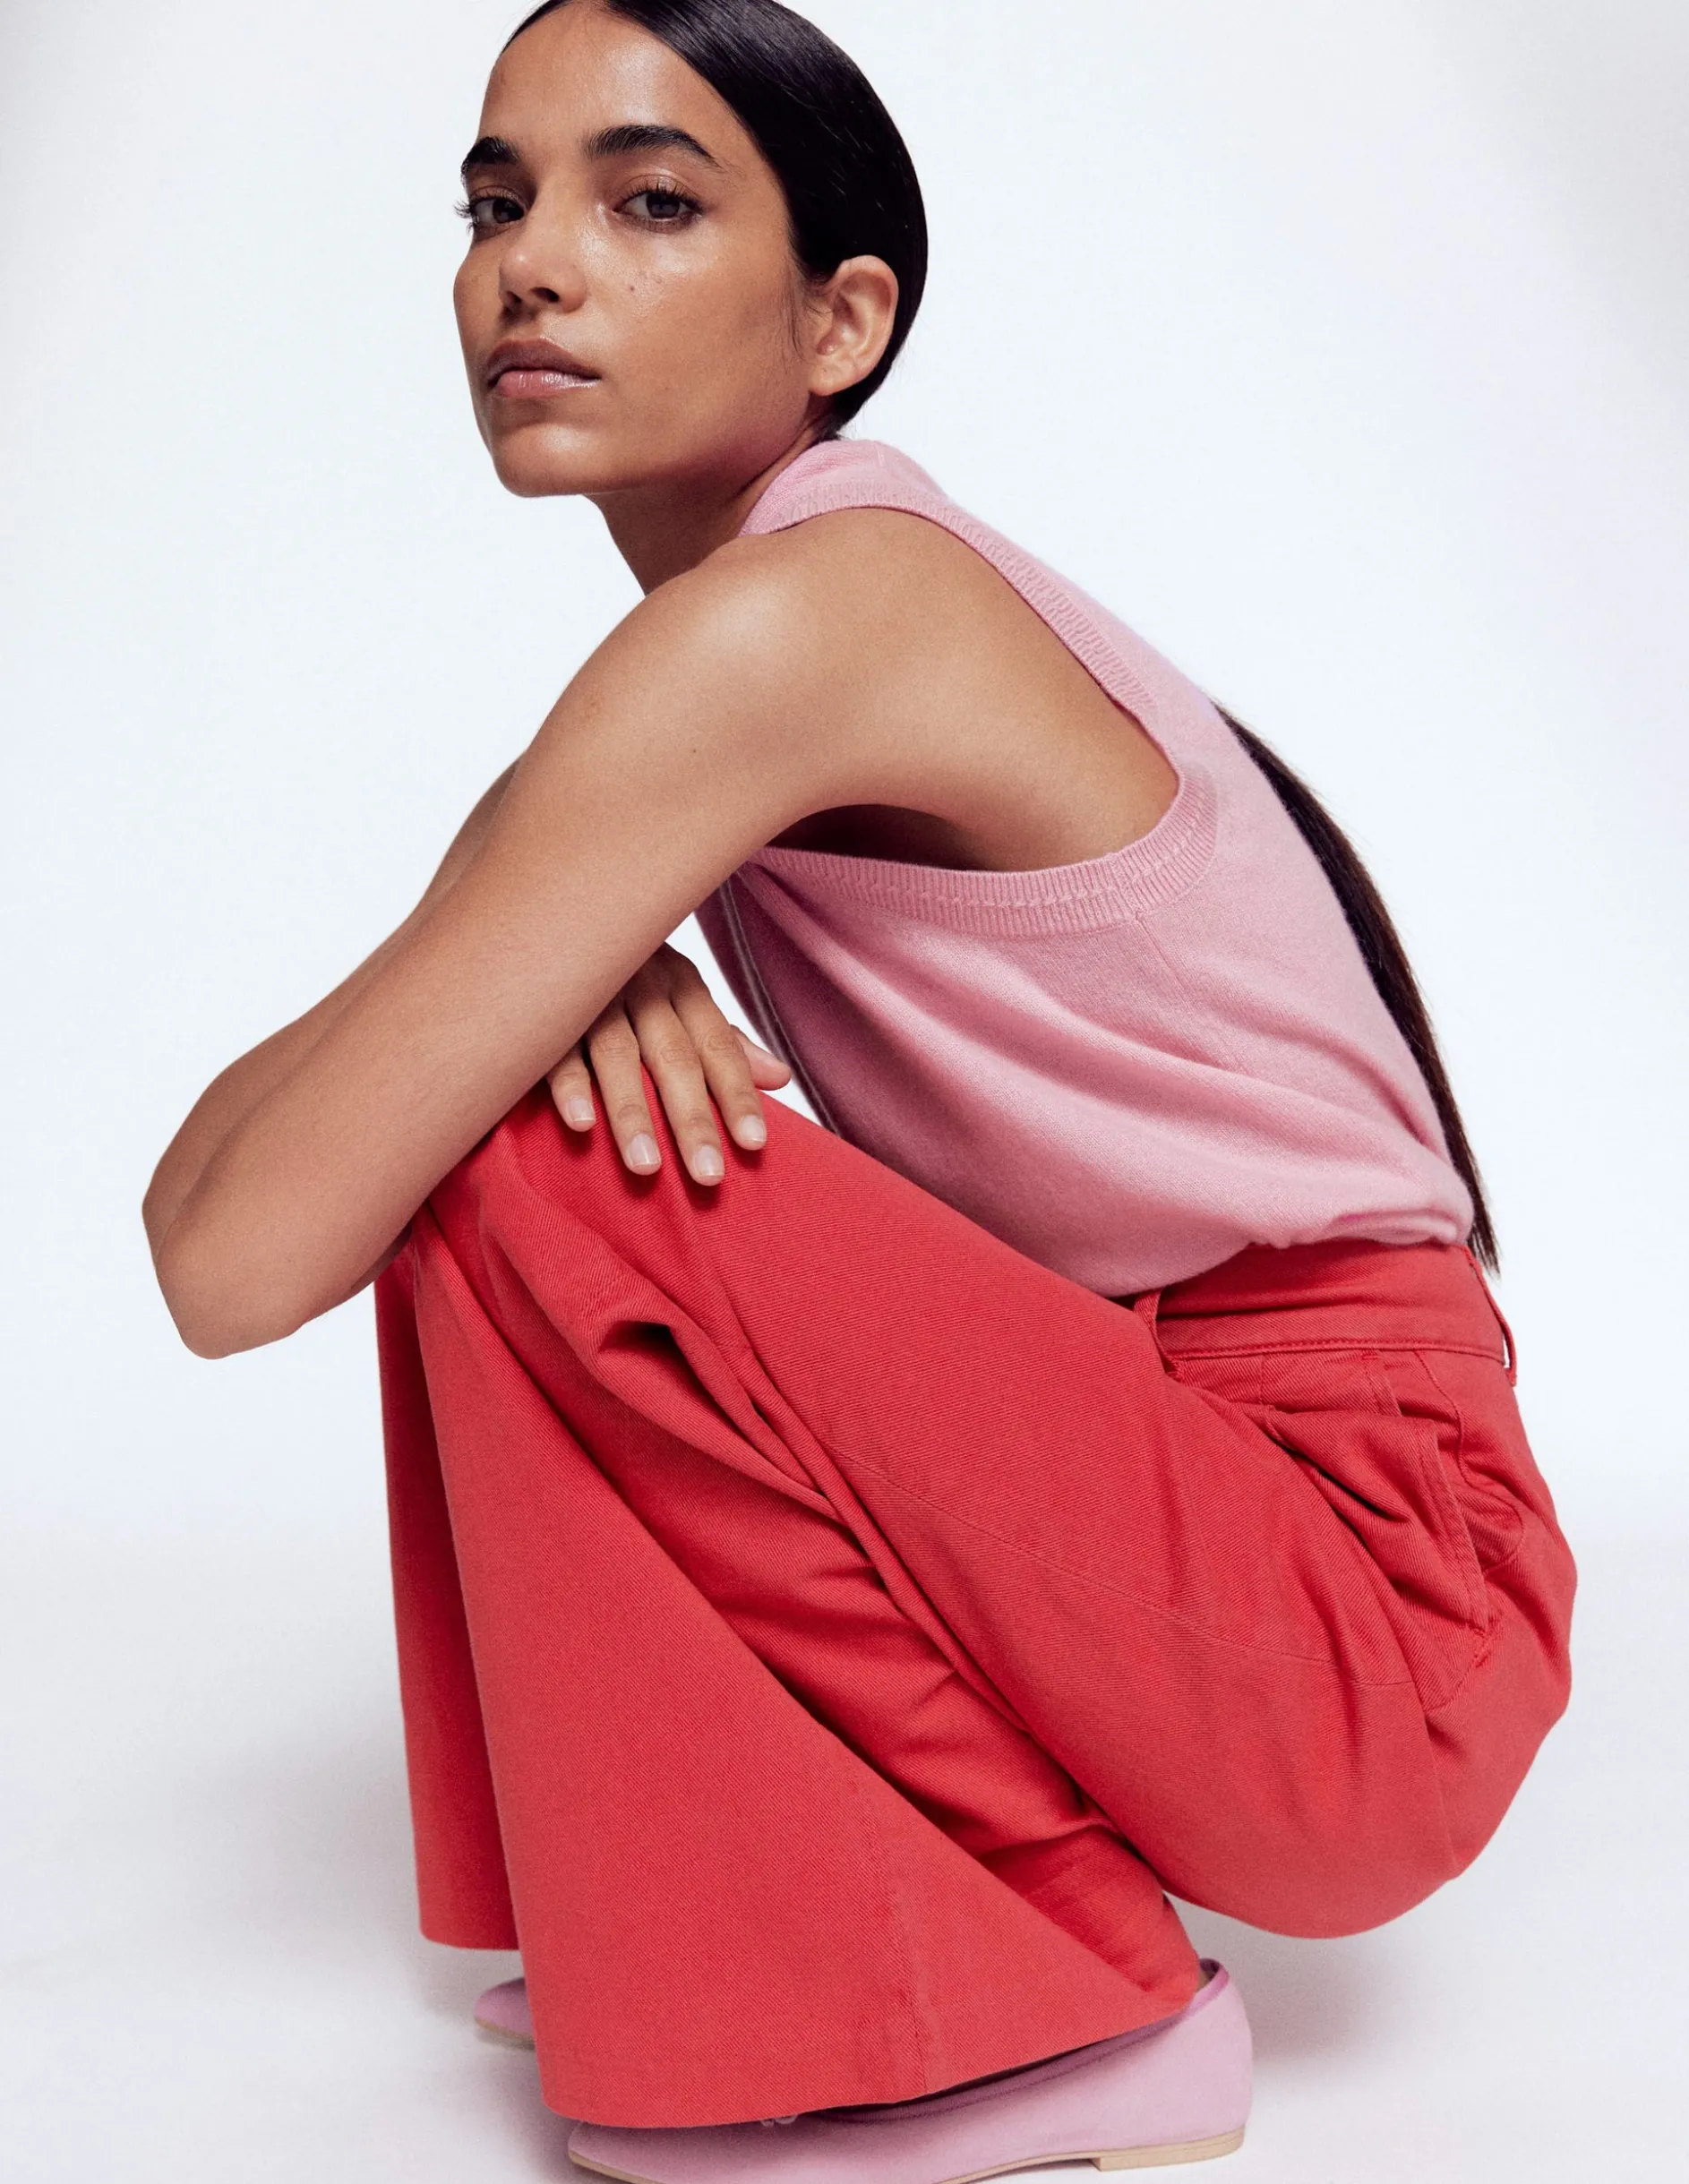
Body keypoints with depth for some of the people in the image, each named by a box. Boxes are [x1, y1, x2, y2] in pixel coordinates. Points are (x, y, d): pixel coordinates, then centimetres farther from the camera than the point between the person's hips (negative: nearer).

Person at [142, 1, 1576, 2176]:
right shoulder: (844, 607, 9)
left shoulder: (790, 619, -20)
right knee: (473, 1096, 6)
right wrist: (578, 968, -11)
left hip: (1361, 1616, -8)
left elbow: (236, 1254, -22)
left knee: (504, 1160, -19)